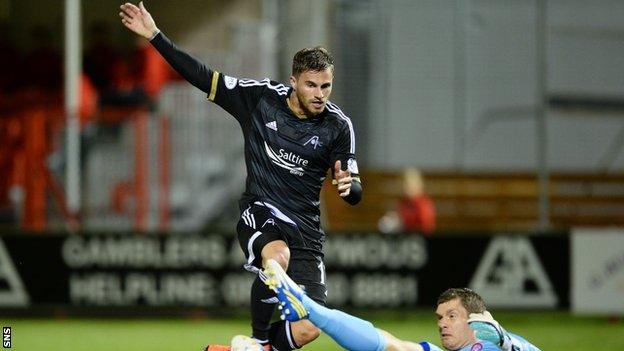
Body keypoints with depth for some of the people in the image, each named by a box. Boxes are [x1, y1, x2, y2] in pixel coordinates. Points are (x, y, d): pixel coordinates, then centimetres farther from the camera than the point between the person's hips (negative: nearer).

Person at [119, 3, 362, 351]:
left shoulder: (338, 125, -3)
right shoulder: (261, 96, -3)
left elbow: (356, 193, 0)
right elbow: (204, 77, 2)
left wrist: (349, 186, -25)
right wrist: (155, 35, -2)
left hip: (304, 227, 2)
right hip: (259, 213, -2)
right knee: (278, 256, -39)